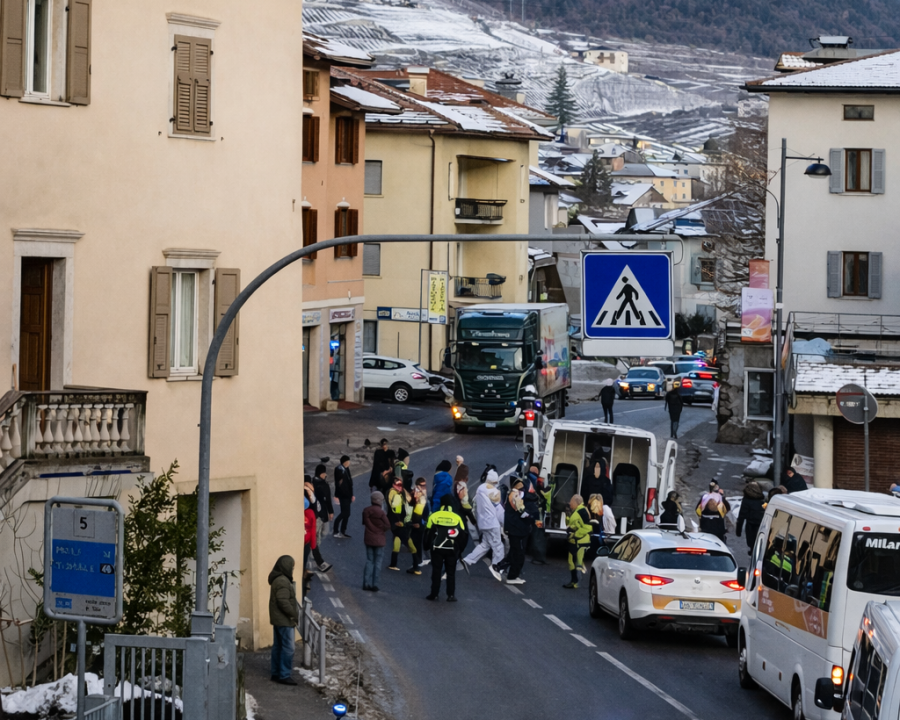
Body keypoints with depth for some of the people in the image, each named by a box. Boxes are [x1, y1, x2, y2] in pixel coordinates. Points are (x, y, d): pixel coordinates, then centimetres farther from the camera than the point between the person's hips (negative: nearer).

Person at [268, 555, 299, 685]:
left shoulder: (277, 580, 13)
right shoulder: (283, 581, -20)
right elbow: (283, 601, -25)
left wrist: (294, 613, 15)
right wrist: (294, 614, -18)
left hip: (278, 620, 11)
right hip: (284, 620, -11)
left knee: (278, 646, 15)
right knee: (288, 648, -8)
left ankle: (276, 673, 20)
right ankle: (284, 675, -7)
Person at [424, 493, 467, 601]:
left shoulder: (433, 516, -3)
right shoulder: (457, 518, -1)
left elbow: (428, 533, 1)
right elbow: (463, 536, 3)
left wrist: (427, 546, 13)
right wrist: (459, 548, 15)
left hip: (436, 548, 0)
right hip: (452, 550, 0)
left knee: (436, 571, 7)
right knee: (451, 572, 6)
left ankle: (434, 594, 6)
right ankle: (451, 595, 2)